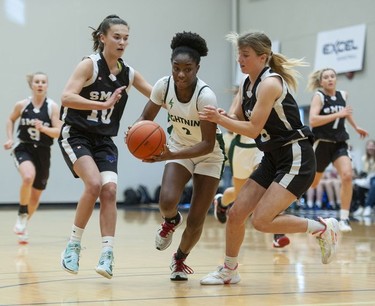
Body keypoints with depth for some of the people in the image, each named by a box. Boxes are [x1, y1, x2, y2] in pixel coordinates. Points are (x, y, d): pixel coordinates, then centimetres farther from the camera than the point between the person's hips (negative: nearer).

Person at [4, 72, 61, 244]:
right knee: (28, 177, -33)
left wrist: (43, 128, -29)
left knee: (36, 195, 11)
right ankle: (22, 215, -11)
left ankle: (23, 225, 36)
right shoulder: (22, 105, -3)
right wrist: (10, 138, 3)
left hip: (43, 152, 1)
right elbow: (11, 120, 16)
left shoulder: (52, 107, -8)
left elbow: (59, 132, -13)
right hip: (23, 148, -1)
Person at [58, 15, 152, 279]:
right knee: (94, 184, -24)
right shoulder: (90, 65, -14)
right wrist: (104, 104, -36)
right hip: (76, 135, -5)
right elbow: (66, 98, -27)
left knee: (109, 190, -12)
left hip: (104, 140, 5)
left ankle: (107, 256, -9)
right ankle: (73, 246, -7)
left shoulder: (129, 74, 2)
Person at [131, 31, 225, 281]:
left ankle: (180, 259, 27)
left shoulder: (206, 96, -31)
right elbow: (146, 118, -4)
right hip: (179, 147, 3)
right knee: (167, 202, -24)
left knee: (196, 221, -5)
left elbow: (207, 144, -30)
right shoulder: (164, 86, -18)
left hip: (208, 155, -3)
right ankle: (171, 221, 15)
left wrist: (171, 155, -42)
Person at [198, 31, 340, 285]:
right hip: (273, 159, 9)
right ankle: (230, 270, 21)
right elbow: (241, 121, 16)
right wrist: (223, 116, -5)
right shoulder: (246, 85, 8)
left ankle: (323, 228, 0)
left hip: (296, 159, -9)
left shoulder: (269, 83, -18)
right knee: (236, 213, 4)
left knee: (261, 220, -17)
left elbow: (253, 129, -21)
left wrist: (219, 119, -19)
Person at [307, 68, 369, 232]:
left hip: (339, 144, 4)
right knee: (311, 183, 10)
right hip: (322, 143, -3)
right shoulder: (319, 96, -10)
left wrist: (356, 127, 30)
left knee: (347, 176, -21)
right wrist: (338, 114, -26)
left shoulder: (343, 95, 6)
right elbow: (312, 120, -25)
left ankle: (344, 218, -16)